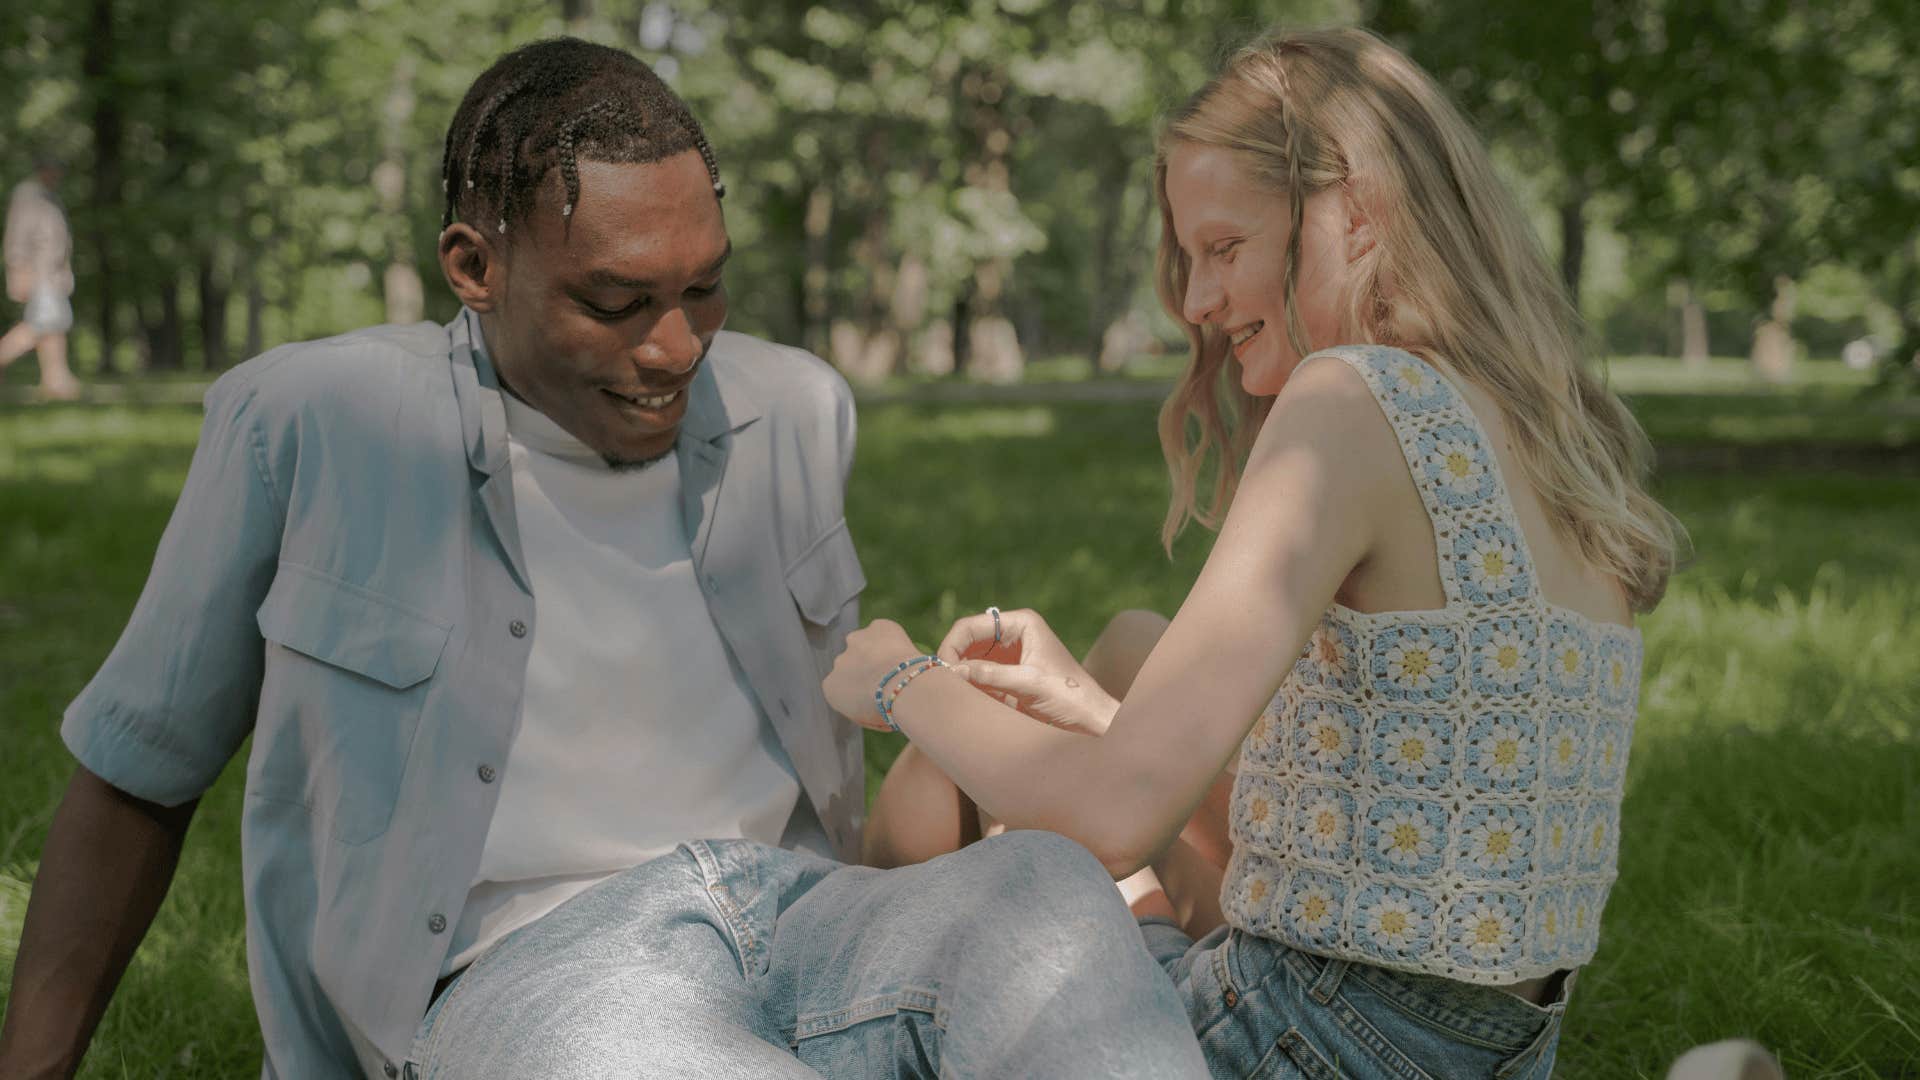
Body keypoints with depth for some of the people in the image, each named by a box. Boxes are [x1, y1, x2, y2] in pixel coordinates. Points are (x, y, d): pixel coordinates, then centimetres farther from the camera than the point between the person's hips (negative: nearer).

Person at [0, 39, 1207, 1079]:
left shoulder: (793, 413, 13)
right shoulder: (311, 427, 2)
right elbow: (141, 766, 13)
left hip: (798, 922, 4)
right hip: (524, 974, -4)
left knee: (1047, 889, -32)